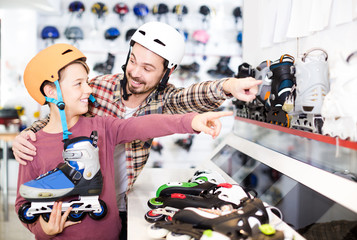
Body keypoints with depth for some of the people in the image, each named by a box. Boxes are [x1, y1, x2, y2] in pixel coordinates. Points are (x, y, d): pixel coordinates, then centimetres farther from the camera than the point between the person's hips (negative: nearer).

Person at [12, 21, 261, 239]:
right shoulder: (97, 88, -14)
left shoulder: (163, 99, -15)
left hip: (128, 206, 0)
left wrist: (227, 85, -59)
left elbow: (192, 97, -37)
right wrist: (26, 135, -22)